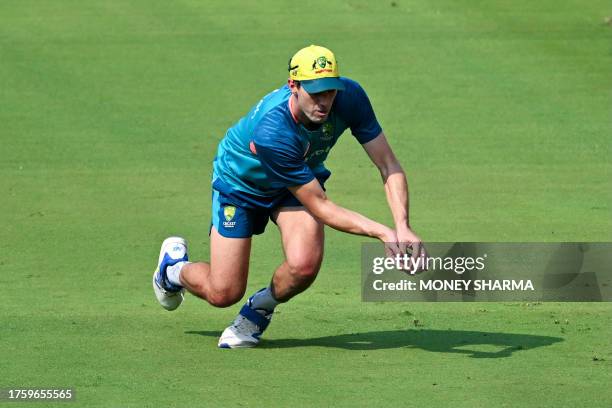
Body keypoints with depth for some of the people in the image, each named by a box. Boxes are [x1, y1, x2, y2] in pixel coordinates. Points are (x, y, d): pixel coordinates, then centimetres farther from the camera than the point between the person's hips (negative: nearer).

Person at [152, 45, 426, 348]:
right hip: (240, 183, -4)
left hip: (304, 176, 4)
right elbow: (320, 208, -36)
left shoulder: (350, 98, -30)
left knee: (304, 265, -26)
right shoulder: (270, 133, -43)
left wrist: (402, 228, -40)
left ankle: (260, 309, 11)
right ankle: (174, 266, 34)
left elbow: (389, 166, -25)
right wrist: (382, 232, -44)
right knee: (222, 294, -3)